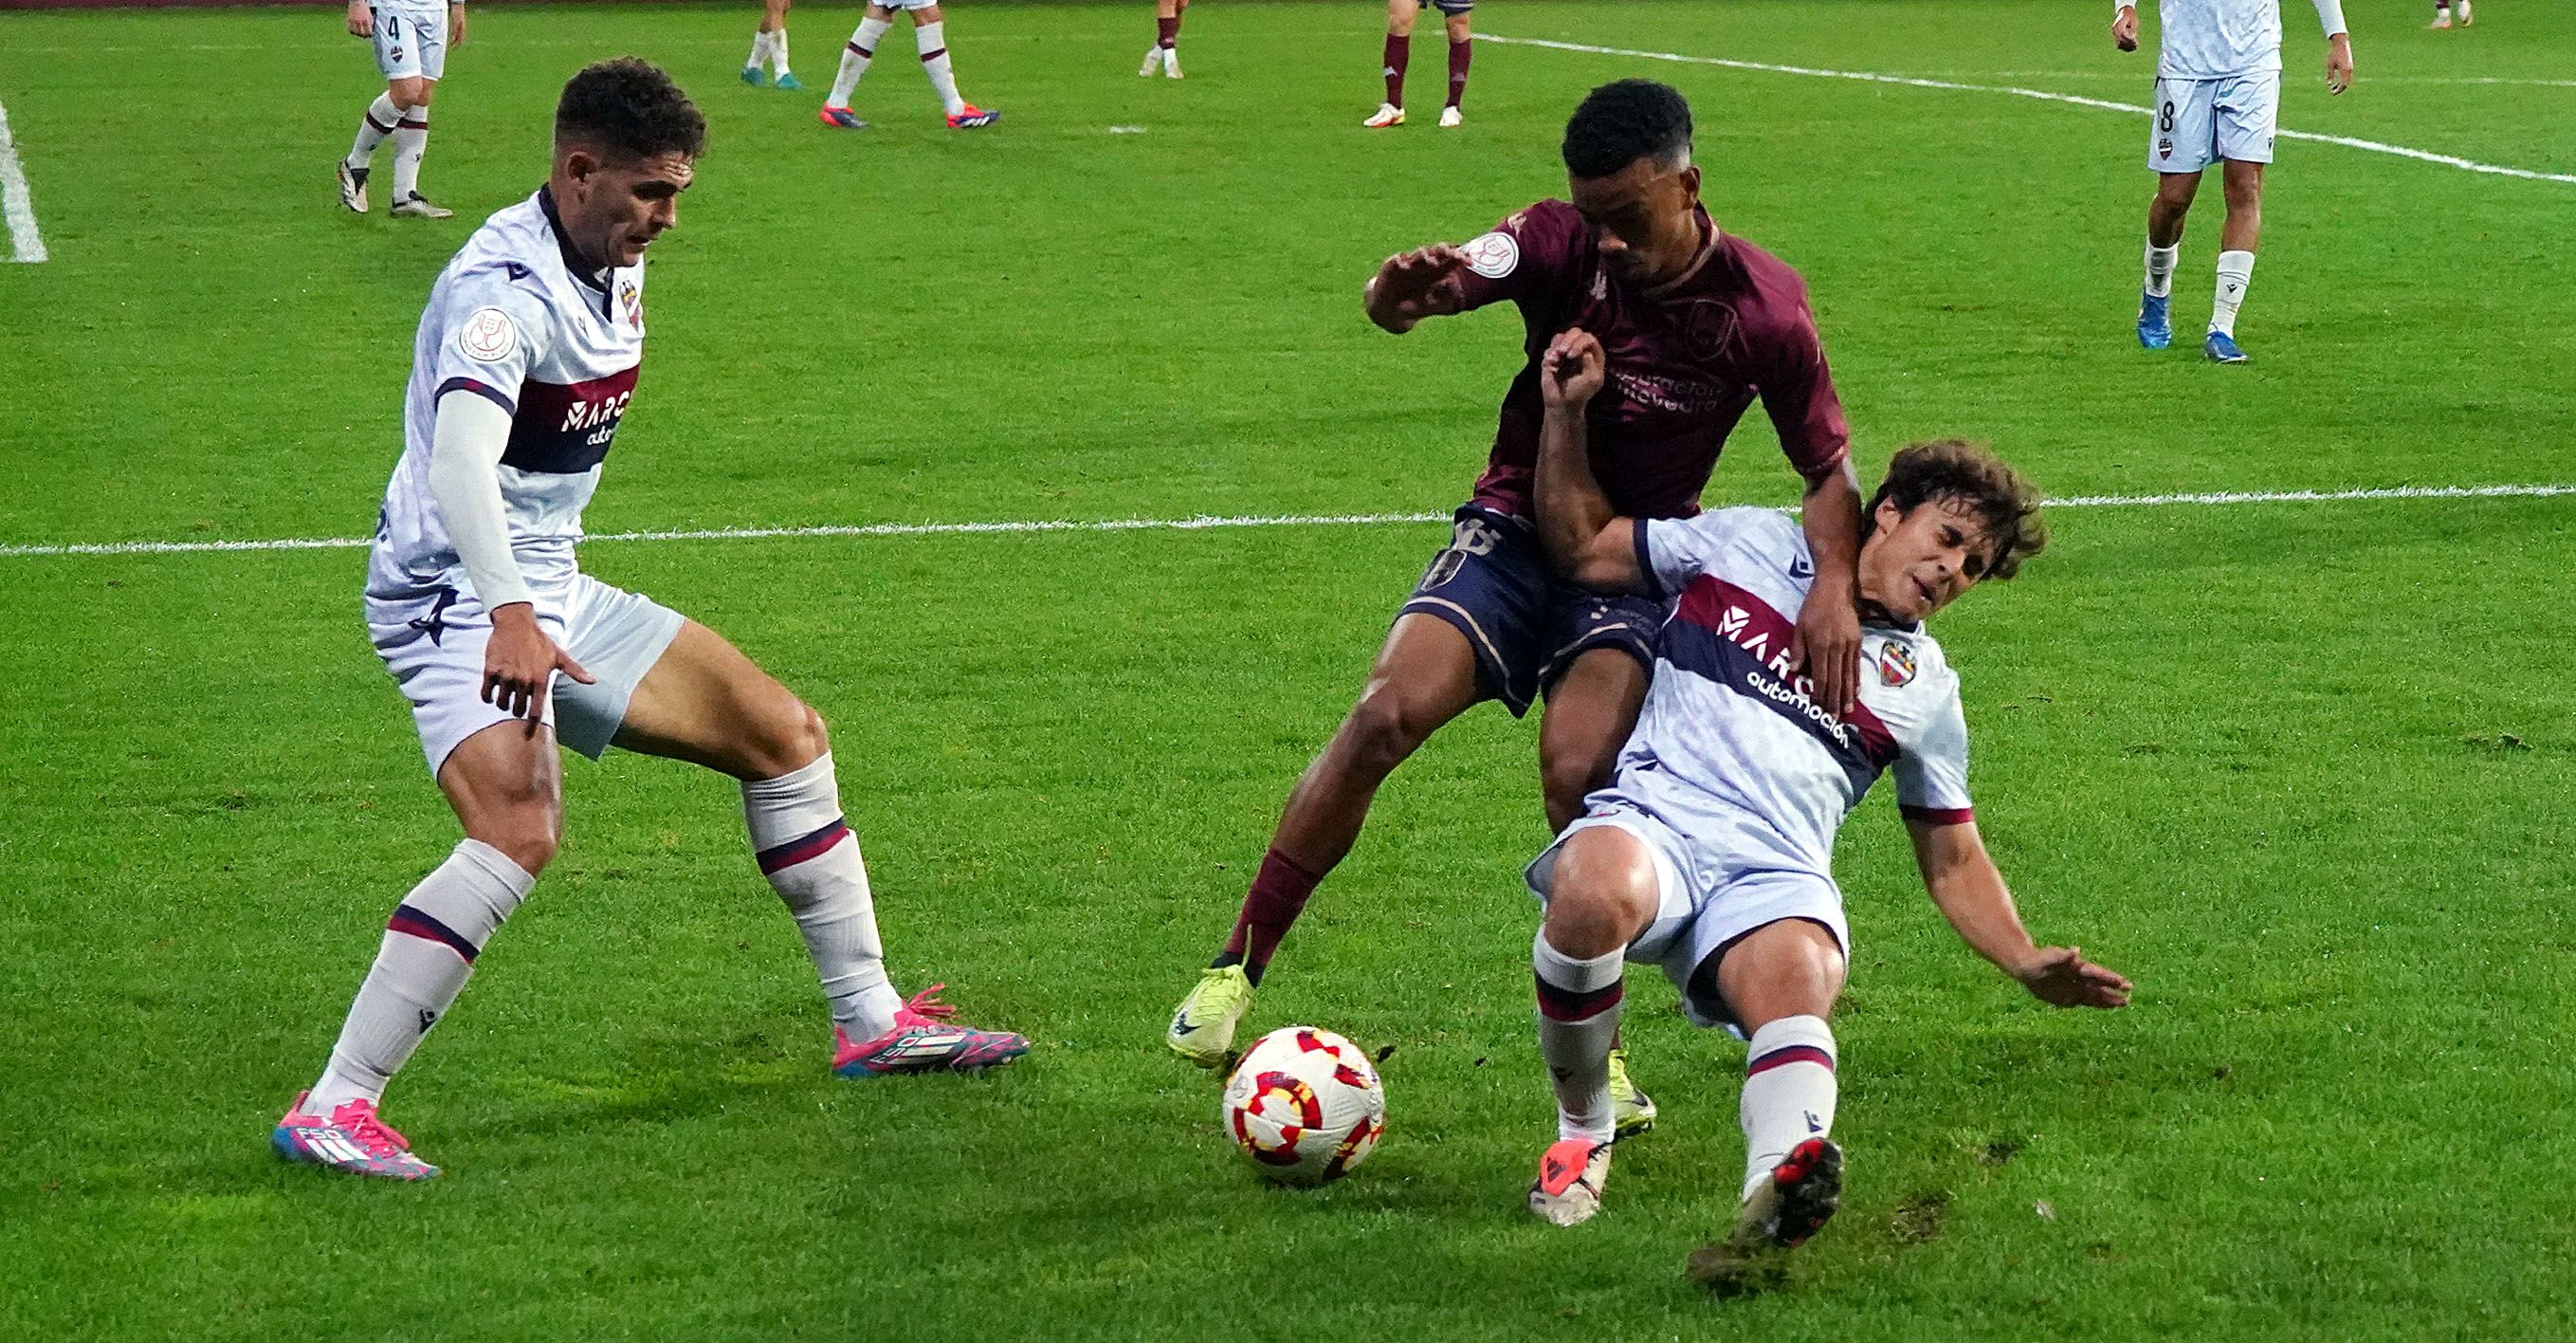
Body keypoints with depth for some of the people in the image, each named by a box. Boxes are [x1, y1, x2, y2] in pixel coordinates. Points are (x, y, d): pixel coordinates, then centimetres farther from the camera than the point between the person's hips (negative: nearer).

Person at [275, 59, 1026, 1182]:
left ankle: (870, 1023, 22)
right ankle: (331, 1110, -27)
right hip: (457, 599, -10)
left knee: (781, 731, 11)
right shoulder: (507, 288, -24)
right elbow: (459, 452, -40)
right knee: (522, 830, -31)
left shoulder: (616, 269, 7)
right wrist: (509, 616, -54)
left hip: (549, 593, 10)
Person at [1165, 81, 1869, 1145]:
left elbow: (1830, 466, -2)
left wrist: (1834, 581, -22)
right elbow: (1404, 299, -24)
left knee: (1579, 773, -26)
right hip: (1514, 530, 1)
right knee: (1389, 711, -23)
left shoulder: (1763, 307, -12)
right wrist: (1404, 290, -50)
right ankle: (1237, 969, -11)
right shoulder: (1561, 243, -11)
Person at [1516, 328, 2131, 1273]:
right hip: (1653, 821, -1)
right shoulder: (1751, 544, 19)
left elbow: (1953, 862, 29)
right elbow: (1580, 548, 23)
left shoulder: (1925, 686, 25)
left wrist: (2030, 965, 12)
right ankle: (1581, 1130, -13)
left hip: (1778, 881, 1)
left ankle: (1780, 1179, -66)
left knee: (1799, 978, -36)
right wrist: (1569, 415, 10)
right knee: (1597, 891, -39)